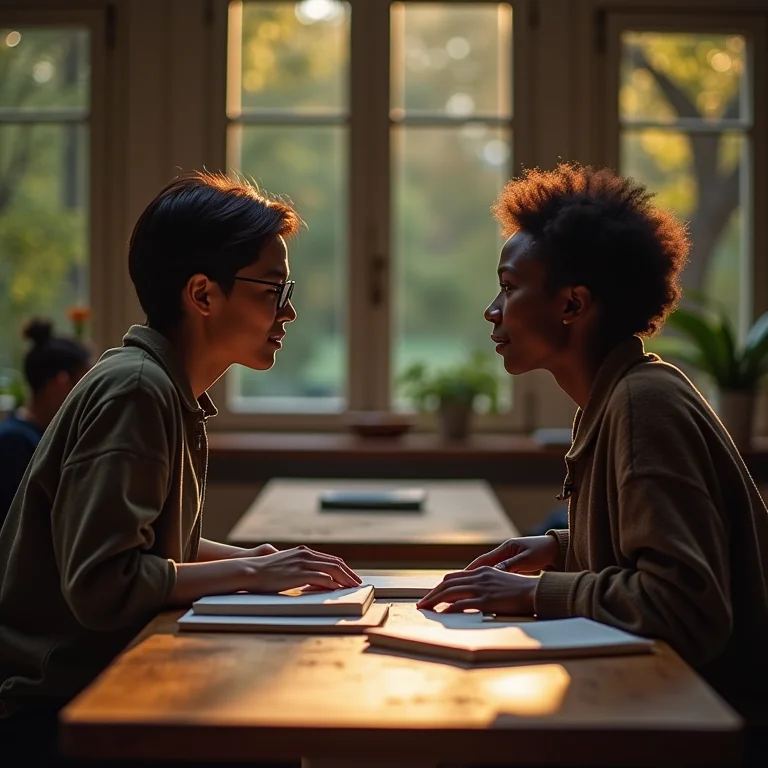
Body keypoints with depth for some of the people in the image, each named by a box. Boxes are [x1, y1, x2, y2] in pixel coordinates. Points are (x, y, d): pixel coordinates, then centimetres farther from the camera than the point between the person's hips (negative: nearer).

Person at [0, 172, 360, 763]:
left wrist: (250, 559, 4)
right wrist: (249, 573, -18)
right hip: (51, 701, -9)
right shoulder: (134, 392, -19)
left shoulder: (169, 390, 10)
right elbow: (101, 586, -26)